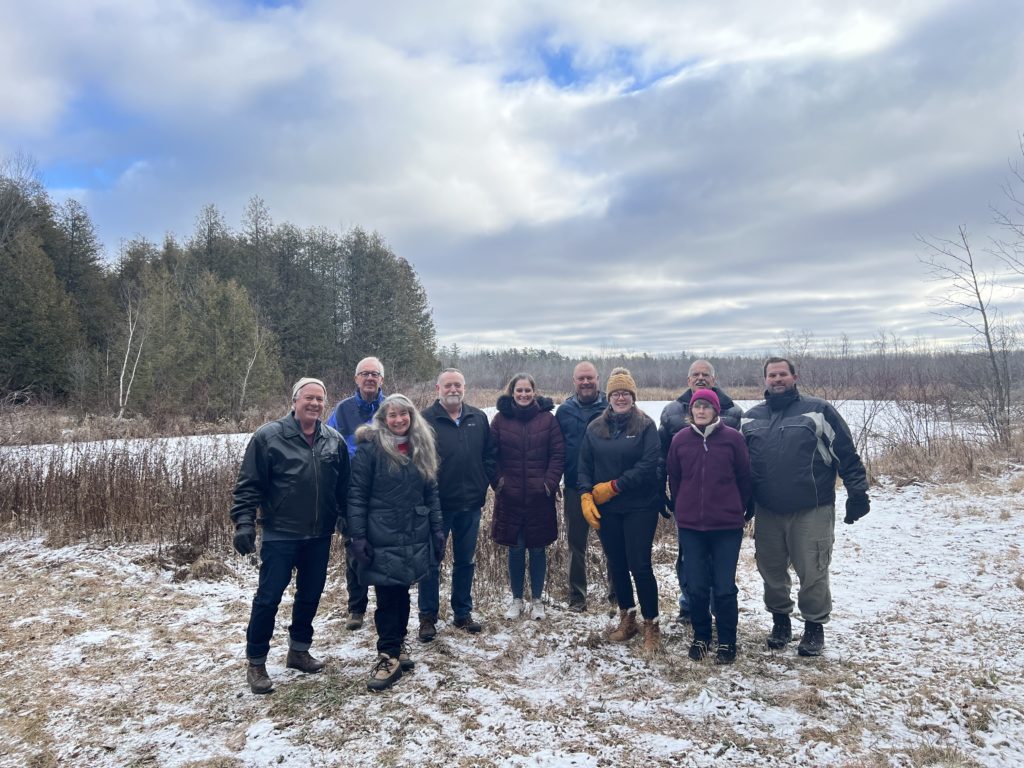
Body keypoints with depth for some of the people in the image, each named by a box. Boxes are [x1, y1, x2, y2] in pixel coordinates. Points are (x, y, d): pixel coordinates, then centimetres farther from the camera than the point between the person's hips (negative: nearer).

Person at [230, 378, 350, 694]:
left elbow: (344, 488, 8)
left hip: (320, 536, 4)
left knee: (310, 595, 16)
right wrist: (244, 522, -16)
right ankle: (255, 663, 21)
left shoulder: (335, 440, 3)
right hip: (279, 535, -4)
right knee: (268, 599, 3)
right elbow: (248, 485, -8)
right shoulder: (268, 436, -9)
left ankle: (299, 650, 36)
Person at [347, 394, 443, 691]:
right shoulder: (370, 447, -8)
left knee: (401, 592, 13)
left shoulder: (421, 448, 8)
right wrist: (357, 536, -13)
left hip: (414, 537, 5)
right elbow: (357, 495, -9)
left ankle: (397, 644, 29)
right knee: (388, 596, -1)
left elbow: (431, 492, 12)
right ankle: (389, 656, 10)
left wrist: (437, 530, 8)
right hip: (382, 538, -4)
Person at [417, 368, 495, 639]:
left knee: (466, 561, 15)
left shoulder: (479, 418, 5)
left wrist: (483, 483, 3)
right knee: (431, 561, 7)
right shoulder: (426, 419, -7)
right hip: (437, 504, -4)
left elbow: (489, 455, 10)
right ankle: (427, 617, 21)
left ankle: (463, 613, 29)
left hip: (470, 504, 4)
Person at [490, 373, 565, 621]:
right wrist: (498, 481, -5)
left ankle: (537, 600, 25)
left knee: (538, 549, 9)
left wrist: (549, 483, -8)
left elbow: (558, 454, -1)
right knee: (515, 549, 9)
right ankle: (517, 600, 24)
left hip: (539, 497, 0)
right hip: (510, 496, 0)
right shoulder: (500, 419, 1)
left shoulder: (547, 418, 0)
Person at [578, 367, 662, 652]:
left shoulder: (645, 425, -5)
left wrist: (613, 486, -16)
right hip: (605, 510, 4)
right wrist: (586, 496, -9)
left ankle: (651, 625, 13)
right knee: (616, 565, 13)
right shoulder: (595, 428, 6)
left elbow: (648, 465, -14)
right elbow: (584, 465, 6)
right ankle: (627, 618, 31)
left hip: (640, 507, -4)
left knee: (640, 565, -4)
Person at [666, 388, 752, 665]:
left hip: (727, 527, -2)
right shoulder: (680, 439, 0)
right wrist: (684, 509, 11)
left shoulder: (732, 438, -5)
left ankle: (727, 641, 21)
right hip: (690, 527, 2)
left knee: (725, 588, 3)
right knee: (696, 587, 9)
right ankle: (700, 637, 28)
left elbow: (744, 478, 2)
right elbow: (673, 478, 9)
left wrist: (737, 510, 7)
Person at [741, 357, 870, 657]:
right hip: (767, 512, 4)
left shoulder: (818, 410, -3)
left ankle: (815, 626, 23)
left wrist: (857, 493, -7)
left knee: (812, 573, 3)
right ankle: (780, 620, 33)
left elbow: (847, 455, -3)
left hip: (812, 511, -4)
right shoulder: (752, 417, 9)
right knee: (771, 571, 14)